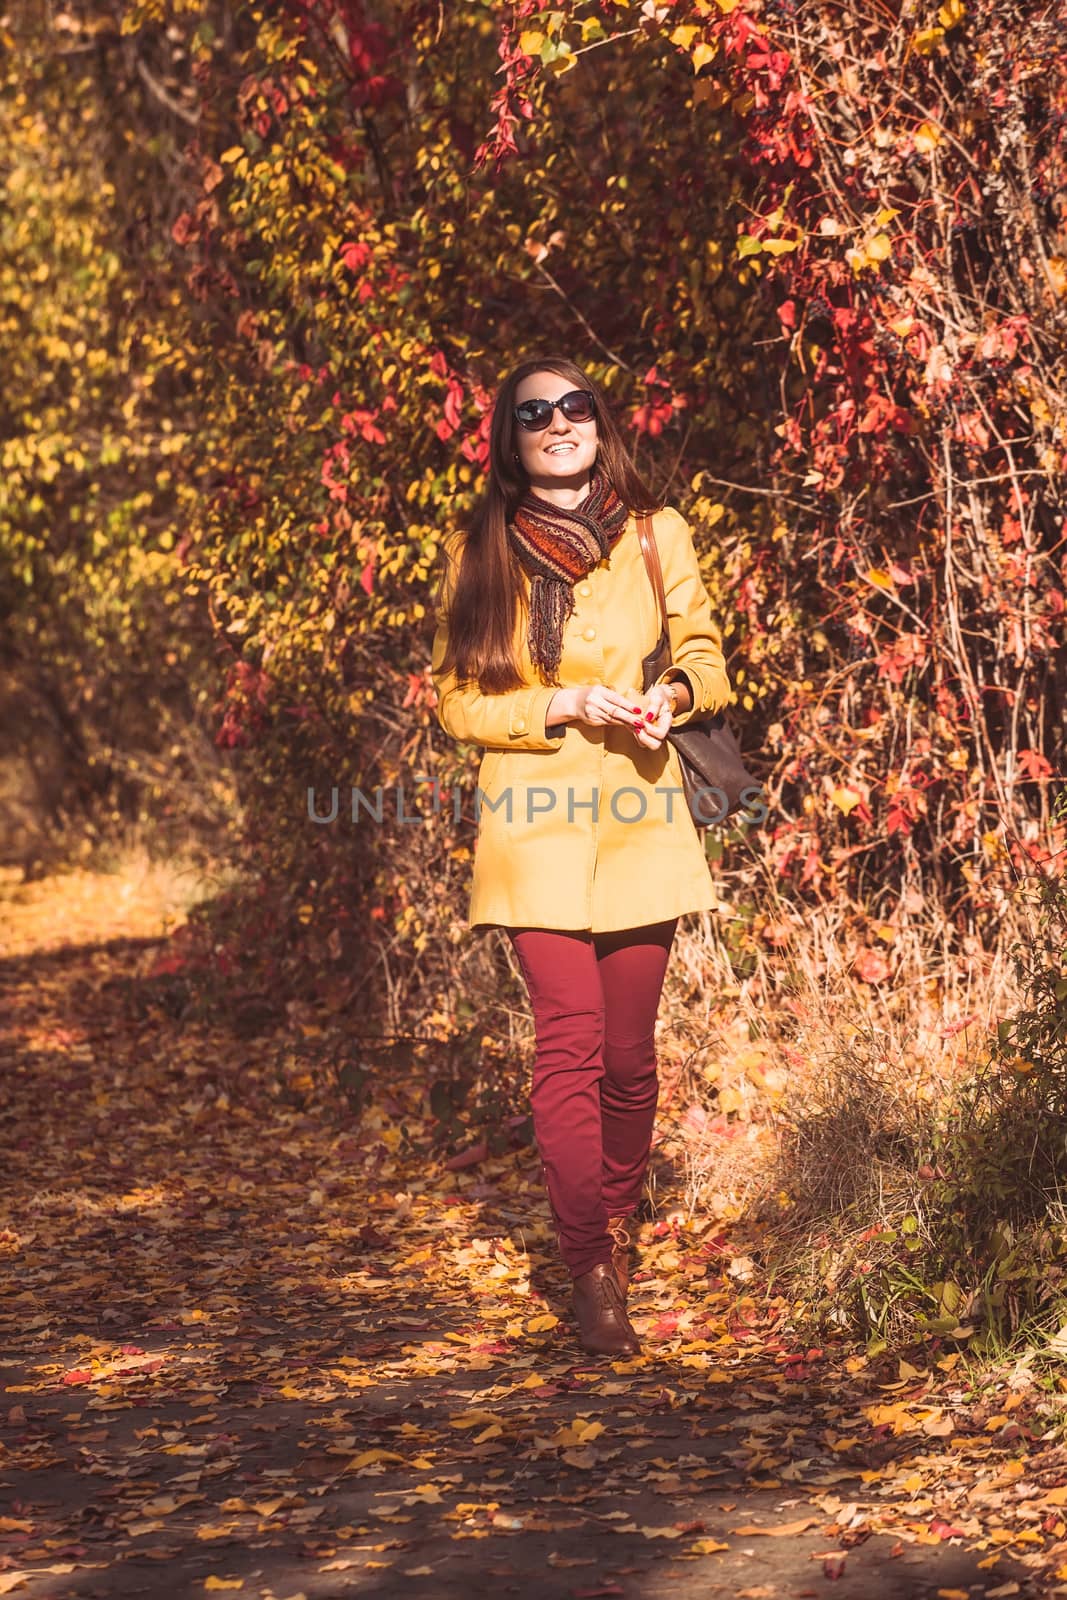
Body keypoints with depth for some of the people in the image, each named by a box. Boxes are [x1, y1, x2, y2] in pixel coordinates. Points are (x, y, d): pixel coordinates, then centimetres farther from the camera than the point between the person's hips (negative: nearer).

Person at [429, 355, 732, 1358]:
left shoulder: (657, 534, 7)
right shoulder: (478, 554, 2)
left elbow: (706, 662, 14)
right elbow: (455, 701, 2)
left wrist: (671, 695, -9)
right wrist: (565, 706, -12)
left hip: (639, 818, 2)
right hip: (536, 818, -2)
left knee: (629, 1051, 5)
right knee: (570, 1041, -12)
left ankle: (615, 1228, 29)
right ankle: (591, 1273, -7)